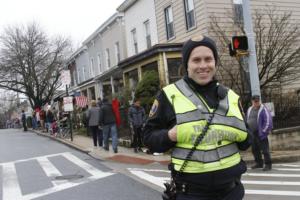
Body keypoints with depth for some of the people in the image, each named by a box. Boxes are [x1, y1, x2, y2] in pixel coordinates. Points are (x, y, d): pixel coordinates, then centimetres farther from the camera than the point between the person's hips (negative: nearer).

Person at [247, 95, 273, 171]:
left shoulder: (263, 109, -9)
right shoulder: (249, 110, 12)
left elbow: (268, 121, -13)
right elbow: (247, 121, 23)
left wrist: (263, 132, -15)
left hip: (261, 134, -7)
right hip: (252, 134, 7)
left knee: (264, 149, -4)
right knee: (254, 149, 14)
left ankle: (268, 165, 4)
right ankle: (259, 163, 27)